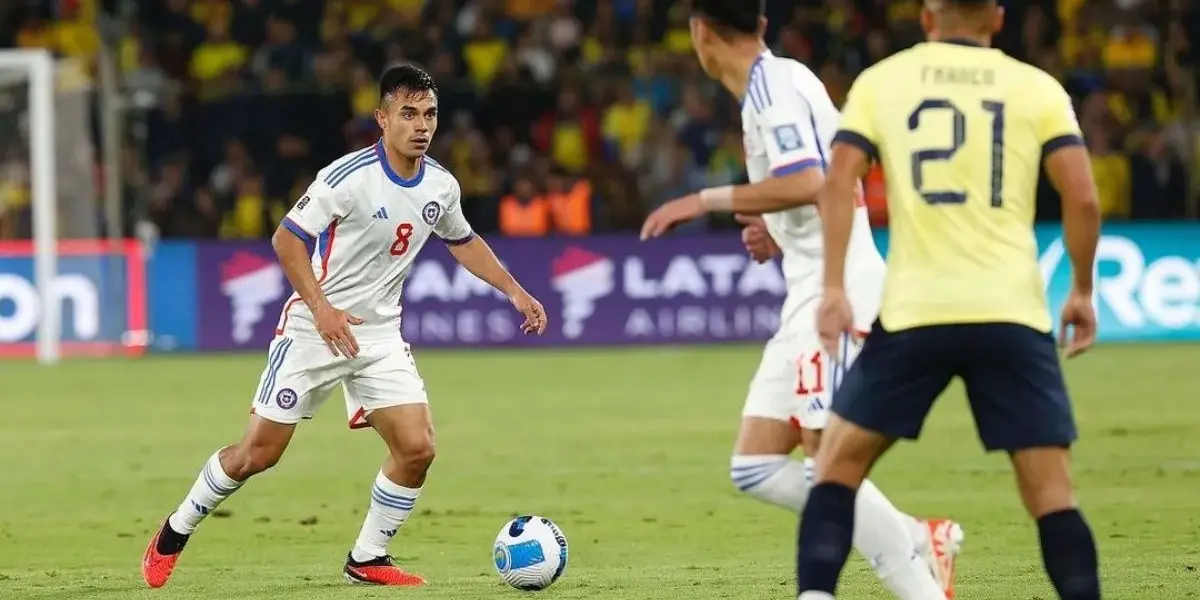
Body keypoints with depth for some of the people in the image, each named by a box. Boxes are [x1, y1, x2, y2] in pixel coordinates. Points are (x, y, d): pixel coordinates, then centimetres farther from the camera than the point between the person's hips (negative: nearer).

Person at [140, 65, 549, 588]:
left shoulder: (441, 186, 1)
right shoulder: (349, 176, -19)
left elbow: (463, 242, 21)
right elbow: (287, 238, -17)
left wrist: (514, 291, 14)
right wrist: (321, 308, -26)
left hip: (380, 334, 5)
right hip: (316, 327, -5)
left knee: (417, 448, -10)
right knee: (259, 452, -2)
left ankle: (367, 560, 8)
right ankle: (174, 534, 20)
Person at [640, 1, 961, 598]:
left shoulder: (773, 85, -12)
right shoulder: (781, 81, 18)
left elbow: (807, 183, -24)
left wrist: (704, 201, -18)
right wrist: (779, 232, 20)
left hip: (836, 291, -10)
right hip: (810, 300, 10)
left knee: (829, 466, -12)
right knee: (754, 467, 6)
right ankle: (920, 540, 7)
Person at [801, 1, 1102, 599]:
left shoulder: (881, 81, 10)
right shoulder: (1037, 87, 8)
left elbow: (838, 181, -2)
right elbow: (1082, 198, 0)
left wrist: (833, 287, -2)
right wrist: (1082, 291, 11)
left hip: (914, 313, 0)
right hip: (1012, 314, 0)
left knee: (838, 462, 13)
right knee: (1049, 490, 3)